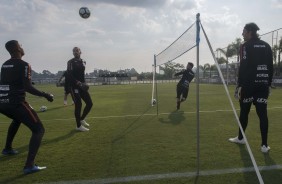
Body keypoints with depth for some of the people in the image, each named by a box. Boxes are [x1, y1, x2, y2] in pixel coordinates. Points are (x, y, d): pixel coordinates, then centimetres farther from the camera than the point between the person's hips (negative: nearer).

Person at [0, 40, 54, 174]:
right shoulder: (23, 65, -8)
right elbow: (28, 88, -15)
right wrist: (46, 95, -5)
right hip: (15, 103, -8)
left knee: (17, 119, 39)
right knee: (38, 130, -3)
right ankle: (29, 165, -15)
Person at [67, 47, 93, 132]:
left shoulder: (83, 62, 14)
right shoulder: (70, 62, -6)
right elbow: (69, 75, -16)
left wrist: (83, 83, 10)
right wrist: (78, 82, -26)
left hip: (82, 86, 7)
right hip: (74, 86, -7)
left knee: (89, 103, 4)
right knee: (78, 104, -7)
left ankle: (82, 119, 25)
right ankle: (79, 126, 6)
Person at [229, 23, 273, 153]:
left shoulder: (246, 46, -4)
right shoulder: (266, 46, 13)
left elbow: (243, 67, -13)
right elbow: (271, 67, 13)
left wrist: (240, 85, -12)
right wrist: (268, 83, 17)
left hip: (248, 84, -5)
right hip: (263, 84, 5)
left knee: (244, 112, 9)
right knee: (262, 113, 2)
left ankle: (240, 138, 24)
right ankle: (264, 145, 2)